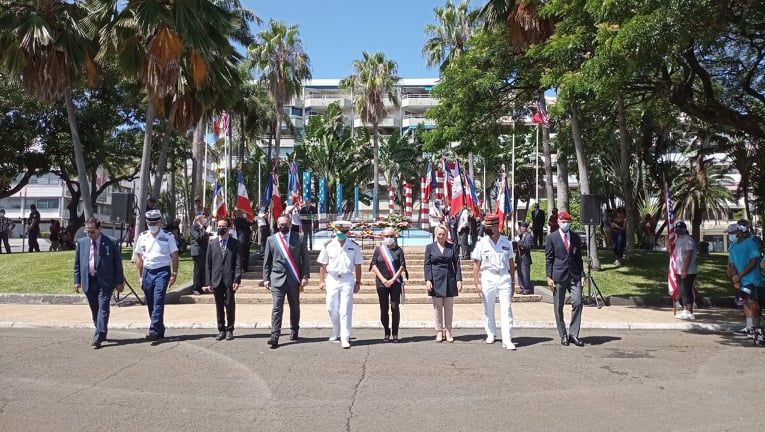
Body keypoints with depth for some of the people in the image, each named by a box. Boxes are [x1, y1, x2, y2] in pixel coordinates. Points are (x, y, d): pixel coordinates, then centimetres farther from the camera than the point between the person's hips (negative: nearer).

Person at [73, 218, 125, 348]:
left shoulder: (111, 243, -5)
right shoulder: (81, 242, 6)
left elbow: (118, 263, -2)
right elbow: (77, 263, 12)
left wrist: (120, 282, -3)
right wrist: (77, 281, 6)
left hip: (105, 281, -4)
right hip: (88, 281, 4)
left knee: (103, 309, -8)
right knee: (94, 310, 13)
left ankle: (98, 338, -9)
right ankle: (101, 334, 27)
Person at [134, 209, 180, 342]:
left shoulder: (168, 237, 0)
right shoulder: (142, 237, 10)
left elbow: (174, 256, 2)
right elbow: (139, 258, 14)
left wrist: (174, 274, -3)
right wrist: (140, 276, 10)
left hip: (162, 272, -4)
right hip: (147, 272, 4)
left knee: (158, 302, -13)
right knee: (151, 304, 8)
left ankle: (154, 331, -16)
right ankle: (160, 331, 19)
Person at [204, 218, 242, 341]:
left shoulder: (235, 244, 3)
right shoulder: (212, 244, 9)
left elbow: (238, 264, -2)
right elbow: (208, 264, 8)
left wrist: (237, 280, -10)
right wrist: (208, 282, 2)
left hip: (229, 280, -2)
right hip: (216, 280, 2)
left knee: (230, 306, 3)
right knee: (219, 306, 8)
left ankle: (229, 330, 14)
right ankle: (221, 330, 18)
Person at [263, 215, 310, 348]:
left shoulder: (299, 238, 3)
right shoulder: (271, 239, 6)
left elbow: (305, 259, 3)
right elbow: (266, 261, 9)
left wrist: (305, 276, -4)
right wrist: (266, 278, 4)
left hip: (294, 279, 1)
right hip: (277, 278, 0)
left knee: (295, 307, 12)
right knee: (277, 308, -8)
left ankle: (294, 331, 30)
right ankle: (274, 336, -9)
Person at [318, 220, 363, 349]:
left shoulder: (354, 246, 1)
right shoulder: (328, 246, 1)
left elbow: (357, 266, 7)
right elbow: (323, 265, 6)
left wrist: (358, 282, 6)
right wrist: (321, 281, 3)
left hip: (347, 280, -1)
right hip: (332, 279, 2)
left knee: (345, 311, -4)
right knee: (332, 309, 8)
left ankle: (345, 339, -1)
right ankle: (336, 333, 30)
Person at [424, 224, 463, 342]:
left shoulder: (452, 247, 7)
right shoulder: (430, 247, 5)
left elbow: (457, 264, 6)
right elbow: (427, 265, 2)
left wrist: (459, 280, -1)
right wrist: (428, 280, -8)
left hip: (449, 280, 1)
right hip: (436, 280, -1)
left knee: (449, 307, 6)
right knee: (437, 307, 4)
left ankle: (448, 331, 16)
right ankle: (439, 331, 14)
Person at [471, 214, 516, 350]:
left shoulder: (506, 242, 6)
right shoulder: (482, 243, 0)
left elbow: (511, 264, 12)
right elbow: (476, 264, 2)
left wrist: (512, 283, 11)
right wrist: (478, 283, -3)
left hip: (504, 278, 0)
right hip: (488, 277, 0)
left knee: (506, 309, -6)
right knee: (488, 309, 9)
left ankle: (507, 340, -6)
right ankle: (491, 334, 29)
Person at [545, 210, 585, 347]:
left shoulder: (576, 238, 11)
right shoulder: (551, 238, 2)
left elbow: (578, 257, 14)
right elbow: (548, 259, 0)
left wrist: (582, 274, 6)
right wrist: (549, 277, -6)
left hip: (574, 275, 2)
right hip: (558, 276, -2)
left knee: (577, 303, -8)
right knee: (559, 307, 3)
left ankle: (573, 334, 4)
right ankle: (563, 336, 15)